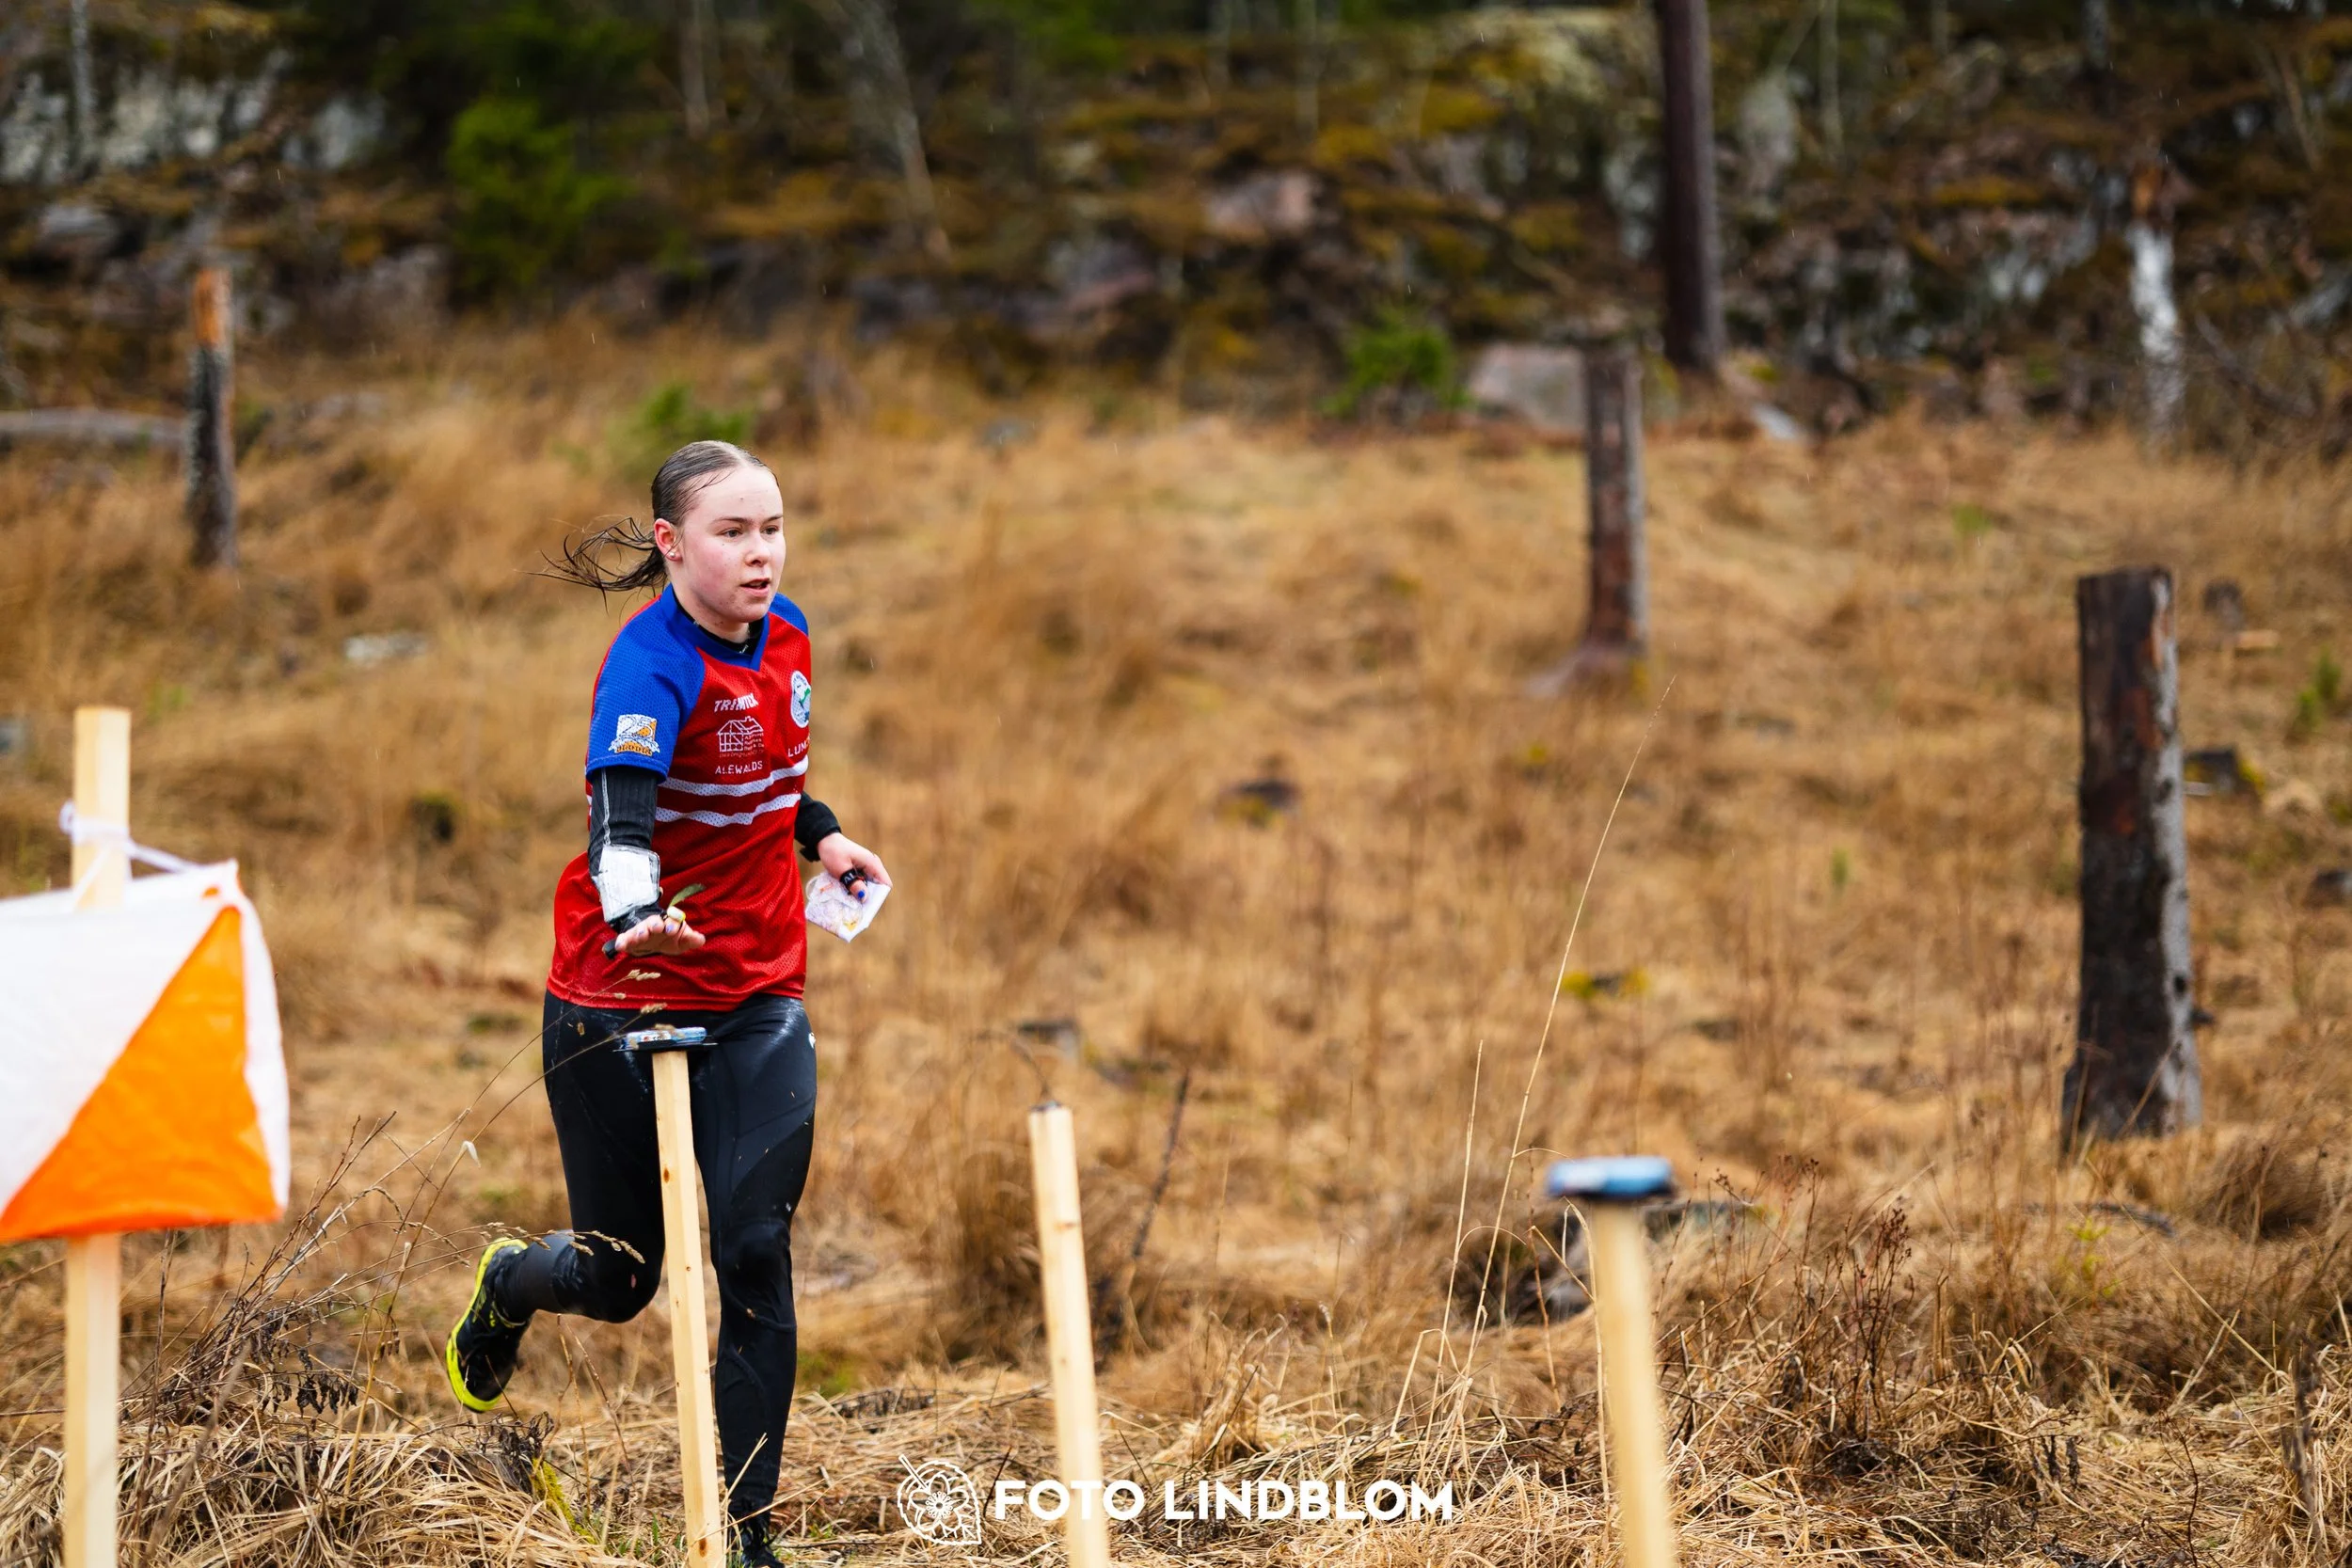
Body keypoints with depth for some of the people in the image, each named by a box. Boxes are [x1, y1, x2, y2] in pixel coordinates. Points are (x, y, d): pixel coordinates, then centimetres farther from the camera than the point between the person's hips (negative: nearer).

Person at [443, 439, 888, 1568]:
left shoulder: (786, 638, 2)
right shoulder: (650, 665, -21)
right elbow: (622, 802, -39)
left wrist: (821, 834, 17)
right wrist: (633, 914, -56)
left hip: (758, 1002, 5)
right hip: (620, 1003, -5)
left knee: (755, 1251, -8)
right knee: (619, 1277, 9)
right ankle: (507, 1285, 47)